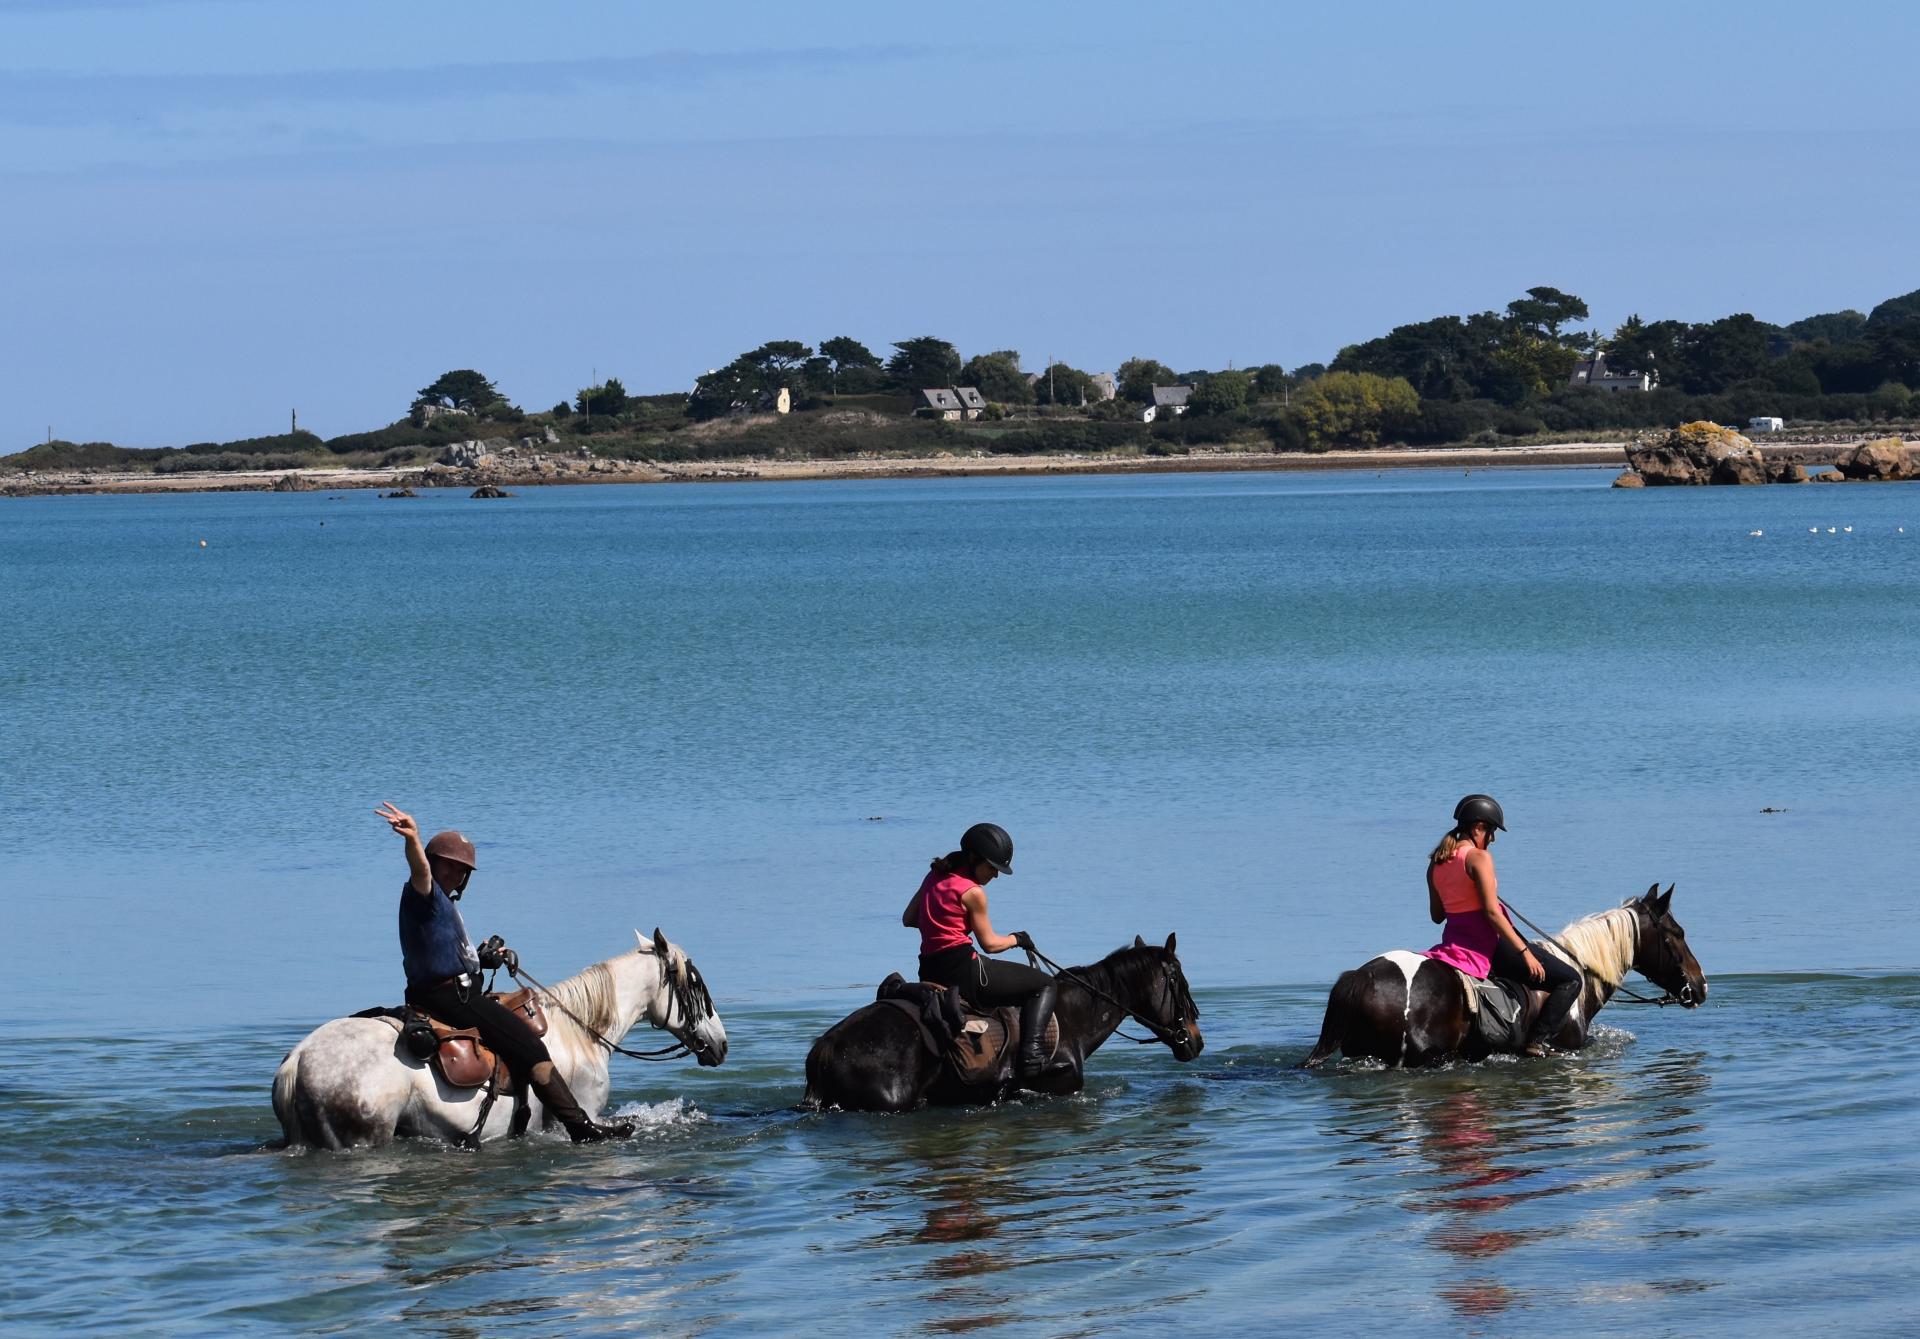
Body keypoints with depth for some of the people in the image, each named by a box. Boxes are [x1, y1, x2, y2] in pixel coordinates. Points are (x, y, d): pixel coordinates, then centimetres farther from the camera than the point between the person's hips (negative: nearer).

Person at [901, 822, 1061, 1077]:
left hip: (929, 972, 9)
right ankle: (1032, 1051, -16)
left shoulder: (934, 877, 10)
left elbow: (908, 919, 17)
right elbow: (989, 943, -6)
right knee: (1044, 984, -1)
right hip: (962, 969, -9)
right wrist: (1017, 939, 12)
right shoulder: (973, 893, -12)